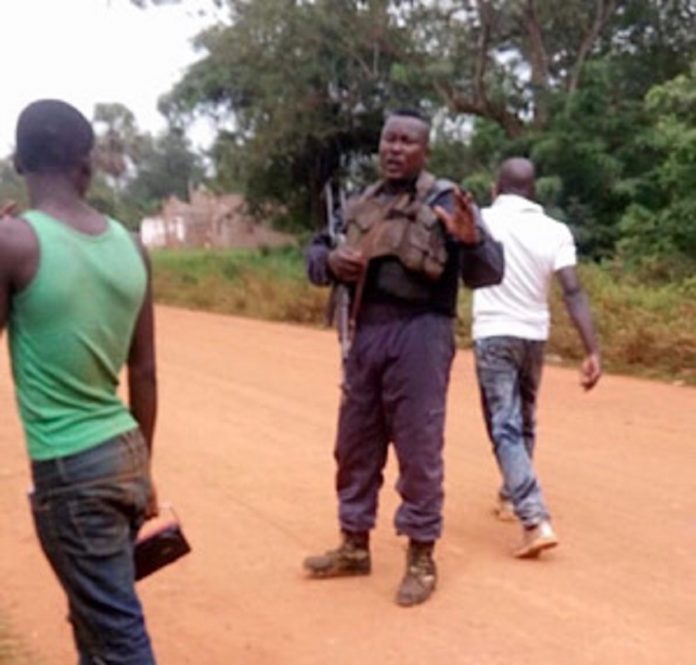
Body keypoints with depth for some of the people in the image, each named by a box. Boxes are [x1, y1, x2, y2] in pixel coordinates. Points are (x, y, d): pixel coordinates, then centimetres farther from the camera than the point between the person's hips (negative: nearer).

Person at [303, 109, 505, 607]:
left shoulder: (445, 201, -4)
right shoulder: (359, 206, 12)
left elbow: (488, 274, -10)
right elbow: (315, 254, 19)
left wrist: (472, 240, -31)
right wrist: (330, 260, -5)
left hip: (418, 335, -6)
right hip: (365, 333, 6)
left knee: (418, 448, 0)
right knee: (356, 442, 14)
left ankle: (422, 557, 13)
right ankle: (354, 546, 29)